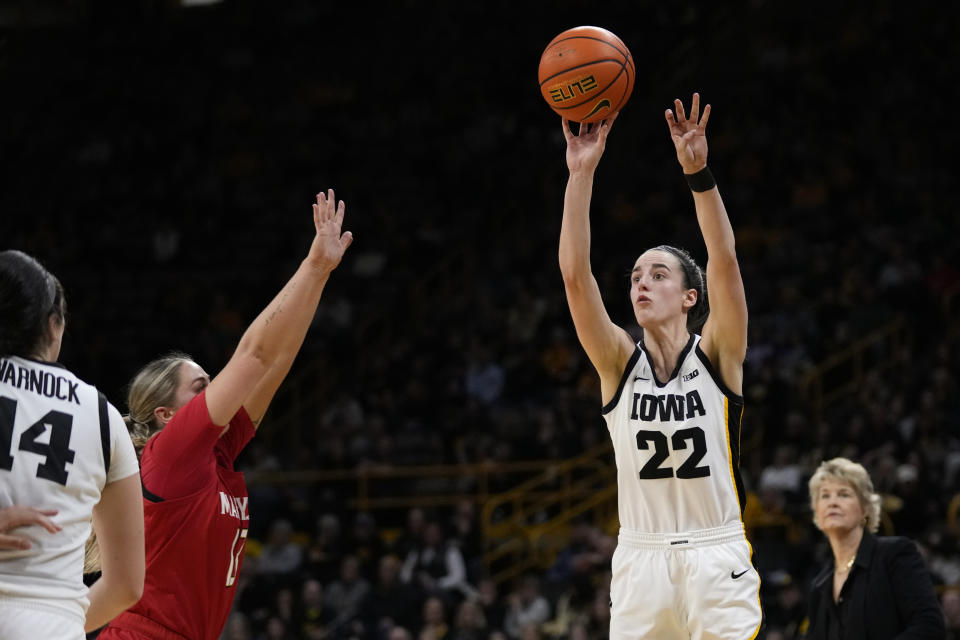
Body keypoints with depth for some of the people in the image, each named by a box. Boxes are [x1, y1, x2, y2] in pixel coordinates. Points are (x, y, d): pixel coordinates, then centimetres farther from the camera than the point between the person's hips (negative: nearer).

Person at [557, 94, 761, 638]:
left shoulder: (717, 356, 1)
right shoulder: (620, 363, 4)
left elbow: (725, 262, -14)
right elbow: (575, 273, -7)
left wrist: (698, 173, -26)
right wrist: (581, 174, -15)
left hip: (716, 556, -2)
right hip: (641, 557, 2)